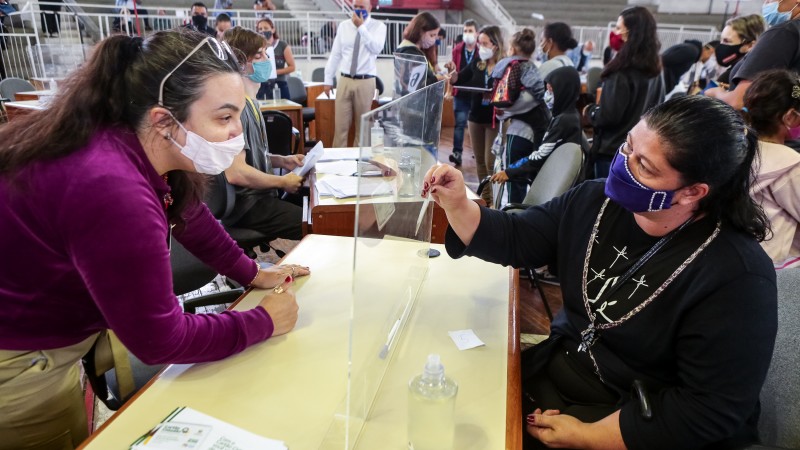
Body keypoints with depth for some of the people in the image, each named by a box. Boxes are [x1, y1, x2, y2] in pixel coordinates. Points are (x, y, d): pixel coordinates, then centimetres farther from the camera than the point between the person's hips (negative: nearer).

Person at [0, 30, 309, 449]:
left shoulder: (143, 147, -12)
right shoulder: (113, 190, -38)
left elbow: (189, 214, 8)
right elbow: (161, 341, -28)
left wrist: (252, 273, 4)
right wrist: (263, 321, -17)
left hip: (53, 325, 8)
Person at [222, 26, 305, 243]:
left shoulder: (249, 103, 12)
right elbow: (235, 172, -26)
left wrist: (281, 160, 7)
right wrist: (282, 182, -14)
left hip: (257, 194, 10)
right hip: (245, 204, -10)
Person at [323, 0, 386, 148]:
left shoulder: (378, 26, 1)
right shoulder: (344, 26, 8)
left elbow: (376, 48, -18)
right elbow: (335, 54, 9)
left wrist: (361, 27, -16)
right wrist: (328, 80, 6)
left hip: (365, 82, -2)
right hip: (344, 80, 2)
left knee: (363, 125, 7)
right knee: (341, 124, 1)